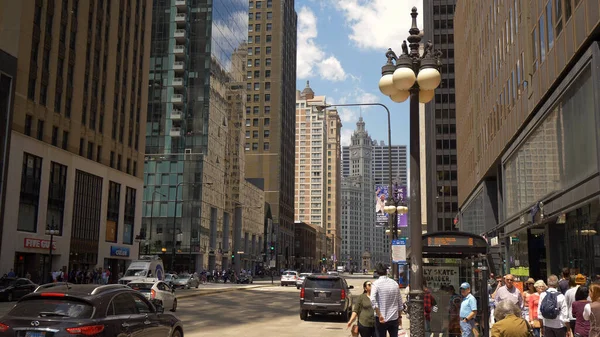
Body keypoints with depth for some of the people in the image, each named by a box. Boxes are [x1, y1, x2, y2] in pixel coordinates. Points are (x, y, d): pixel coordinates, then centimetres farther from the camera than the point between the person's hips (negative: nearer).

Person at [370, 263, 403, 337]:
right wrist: (399, 316, 17)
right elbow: (400, 302, 9)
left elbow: (373, 300, -23)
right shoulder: (394, 283, 4)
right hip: (394, 318, 4)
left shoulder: (376, 284, -9)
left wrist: (379, 315, -19)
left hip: (381, 319, -3)